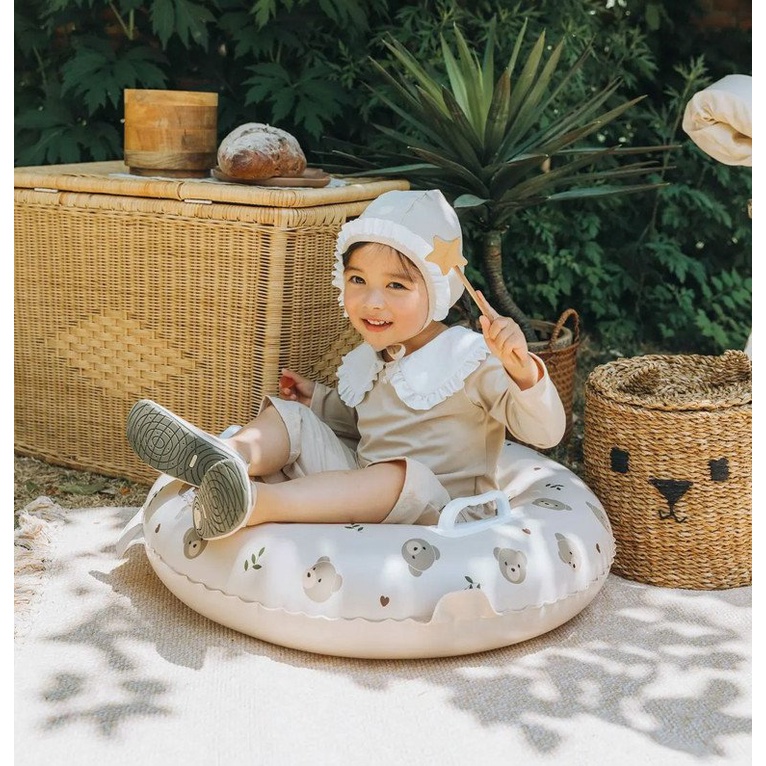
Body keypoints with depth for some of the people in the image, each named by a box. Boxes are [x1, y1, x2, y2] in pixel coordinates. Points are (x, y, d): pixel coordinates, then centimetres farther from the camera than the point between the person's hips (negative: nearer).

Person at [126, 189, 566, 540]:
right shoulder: (367, 363, 10)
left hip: (437, 514, -6)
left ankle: (256, 504, -54)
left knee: (403, 474, -38)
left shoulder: (473, 361, -10)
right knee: (292, 418, -3)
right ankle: (226, 458, -37)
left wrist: (522, 370, -34)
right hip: (363, 496, 7)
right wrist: (317, 399, 12)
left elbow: (546, 432, -17)